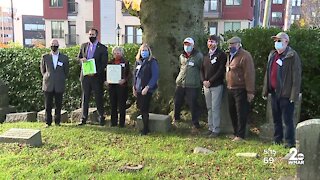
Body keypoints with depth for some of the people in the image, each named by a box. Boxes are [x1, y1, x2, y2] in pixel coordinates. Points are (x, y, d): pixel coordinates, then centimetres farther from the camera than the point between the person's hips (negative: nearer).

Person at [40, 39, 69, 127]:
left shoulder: (64, 58, 5)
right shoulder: (45, 57, 6)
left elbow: (66, 71, 14)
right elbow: (42, 70, 17)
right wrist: (47, 78, 12)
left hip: (59, 86, 0)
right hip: (48, 85, 0)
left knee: (58, 105, 4)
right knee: (48, 105, 1)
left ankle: (57, 122, 16)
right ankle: (48, 122, 11)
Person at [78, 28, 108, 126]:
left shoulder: (102, 48, -1)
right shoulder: (83, 46, 12)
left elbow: (104, 63, -5)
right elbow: (78, 57, 18)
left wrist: (95, 72, -15)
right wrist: (81, 59, -7)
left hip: (97, 76, -3)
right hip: (85, 75, 3)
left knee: (99, 98, 3)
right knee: (85, 98, 8)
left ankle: (101, 118, 14)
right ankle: (84, 118, 15)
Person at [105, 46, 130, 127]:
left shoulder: (125, 62, 1)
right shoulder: (110, 62, 11)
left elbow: (129, 74, -1)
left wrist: (124, 80, -19)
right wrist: (106, 81, -3)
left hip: (121, 86, -4)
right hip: (112, 86, 4)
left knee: (121, 105, 0)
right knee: (113, 105, 8)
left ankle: (122, 122, 9)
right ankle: (113, 122, 18)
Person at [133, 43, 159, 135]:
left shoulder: (152, 62, -7)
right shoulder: (138, 61, 12)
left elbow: (155, 76, -13)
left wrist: (147, 87, -18)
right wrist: (134, 87, 13)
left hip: (147, 90, -6)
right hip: (139, 89, 6)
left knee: (144, 109, -4)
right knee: (140, 107, 9)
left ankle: (145, 129, 10)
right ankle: (145, 127, 22)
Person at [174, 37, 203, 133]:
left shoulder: (198, 56, -7)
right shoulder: (181, 56, 12)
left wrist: (201, 81, -5)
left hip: (192, 85, -6)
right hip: (180, 84, 6)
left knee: (193, 105, -2)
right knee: (177, 103, 15)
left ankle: (196, 125, 8)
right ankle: (176, 119, 38)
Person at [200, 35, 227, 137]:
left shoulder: (221, 55, -5)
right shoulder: (206, 56, 16)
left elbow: (221, 70, -13)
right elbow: (202, 69, 15)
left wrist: (210, 81, -14)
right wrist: (203, 80, -2)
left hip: (216, 85, -6)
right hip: (206, 85, 6)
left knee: (215, 108, -5)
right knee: (209, 108, 10)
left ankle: (216, 130, 1)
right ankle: (211, 128, 19)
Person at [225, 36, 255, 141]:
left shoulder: (245, 56, -13)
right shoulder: (230, 55, 14)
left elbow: (249, 74, -17)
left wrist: (250, 91, -20)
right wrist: (228, 85, 13)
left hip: (240, 89, -9)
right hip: (230, 89, 9)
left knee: (241, 113, -2)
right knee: (232, 112, 14)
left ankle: (240, 135, 6)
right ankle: (236, 132, 26)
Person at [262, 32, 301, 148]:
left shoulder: (292, 56, -10)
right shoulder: (272, 55, 13)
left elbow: (296, 77, -13)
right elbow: (267, 73, 16)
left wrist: (294, 95, -17)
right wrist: (265, 91, 14)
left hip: (286, 94, -7)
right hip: (274, 92, 7)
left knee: (287, 119, -2)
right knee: (276, 118, 15)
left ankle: (290, 142, 8)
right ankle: (277, 140, 27)